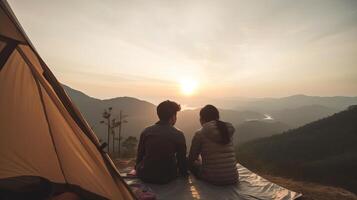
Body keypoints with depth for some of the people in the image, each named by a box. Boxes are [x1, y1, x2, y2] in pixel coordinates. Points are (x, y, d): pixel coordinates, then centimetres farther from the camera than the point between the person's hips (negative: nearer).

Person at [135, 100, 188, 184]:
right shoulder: (178, 135, -12)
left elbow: (140, 154, 5)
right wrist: (184, 173, 15)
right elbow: (182, 159, -2)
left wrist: (137, 169, 21)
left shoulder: (146, 131, -5)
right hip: (166, 178, -3)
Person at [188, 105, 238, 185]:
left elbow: (191, 159, 0)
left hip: (212, 179, -5)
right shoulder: (229, 130, 3)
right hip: (233, 179, 5)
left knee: (192, 163, 22)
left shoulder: (200, 134, -11)